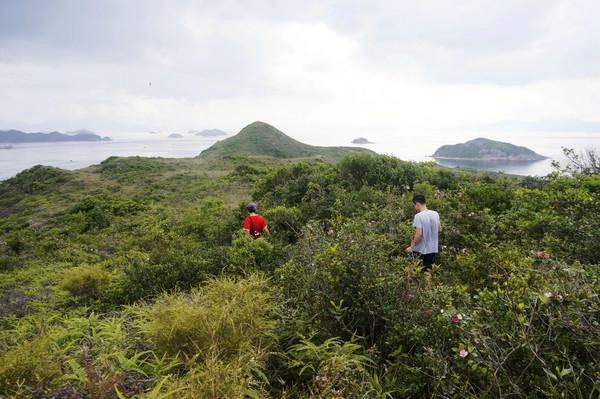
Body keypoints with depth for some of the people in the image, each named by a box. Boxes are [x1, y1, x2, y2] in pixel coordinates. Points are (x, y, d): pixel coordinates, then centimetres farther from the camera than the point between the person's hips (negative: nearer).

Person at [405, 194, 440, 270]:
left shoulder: (418, 216, -17)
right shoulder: (435, 214, 2)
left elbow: (419, 234, -23)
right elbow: (439, 228, 16)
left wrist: (411, 247, -14)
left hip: (421, 251, -6)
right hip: (433, 250, 6)